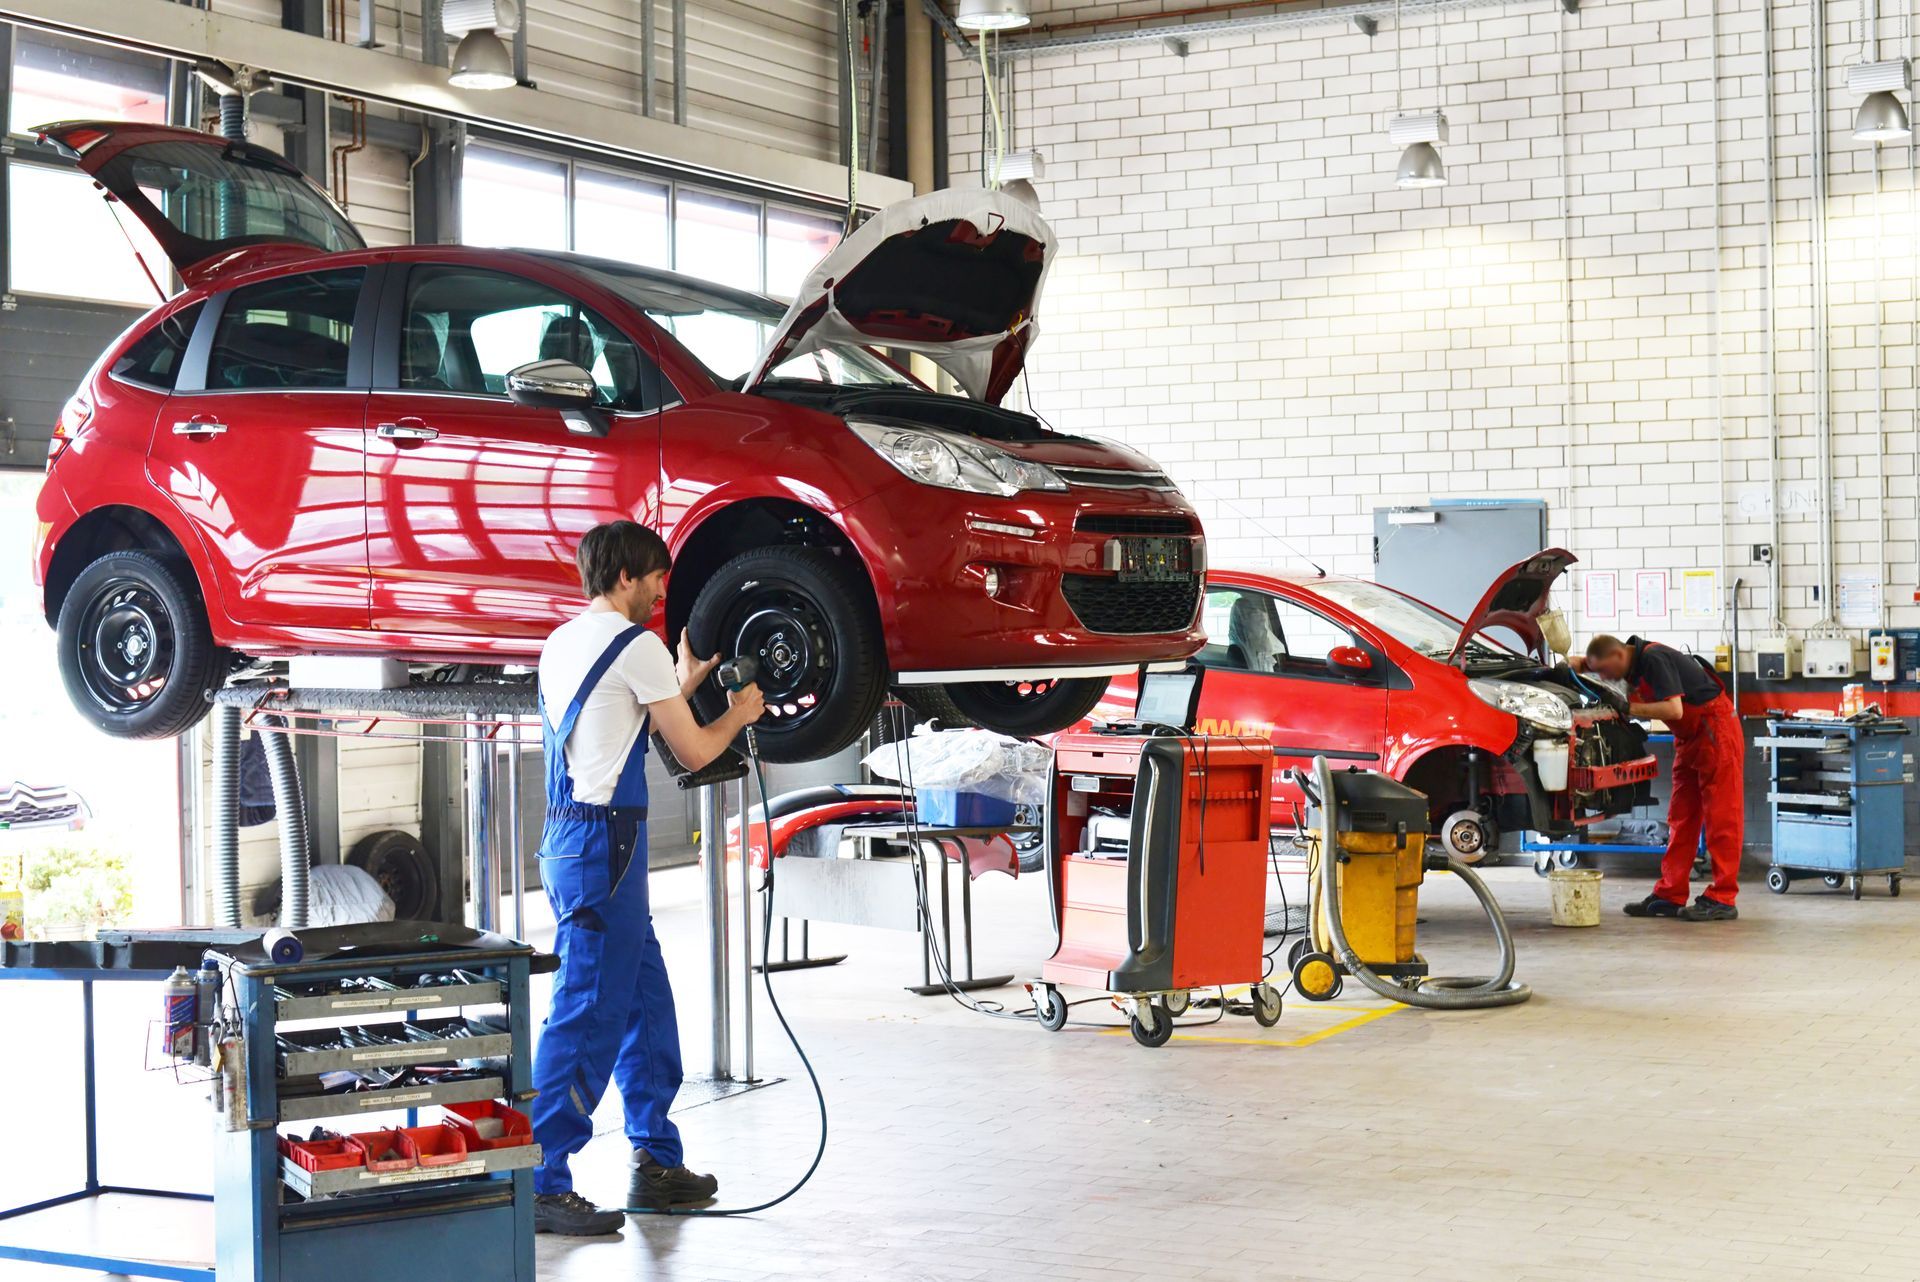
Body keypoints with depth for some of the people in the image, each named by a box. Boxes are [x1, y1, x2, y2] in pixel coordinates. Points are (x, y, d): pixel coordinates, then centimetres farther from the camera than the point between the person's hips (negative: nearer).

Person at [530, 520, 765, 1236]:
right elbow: (693, 752, -5)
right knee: (589, 1016, -8)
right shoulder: (637, 645, -10)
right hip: (603, 845, -10)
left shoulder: (561, 643, 17)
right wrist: (738, 714, 13)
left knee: (646, 1002, 16)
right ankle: (541, 1185, -7)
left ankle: (656, 1163, 22)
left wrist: (686, 680, 28)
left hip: (569, 841, 10)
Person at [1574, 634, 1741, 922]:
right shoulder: (1634, 663, 5)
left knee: (1721, 816, -8)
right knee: (1680, 818, 8)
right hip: (1689, 737, 10)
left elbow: (1674, 709, -31)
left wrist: (1629, 708, -25)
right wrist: (1577, 664, -2)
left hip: (1716, 729, -10)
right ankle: (1670, 896, 9)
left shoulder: (1654, 659, -22)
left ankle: (1722, 899, -10)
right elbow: (1582, 664, 21)